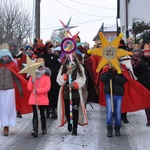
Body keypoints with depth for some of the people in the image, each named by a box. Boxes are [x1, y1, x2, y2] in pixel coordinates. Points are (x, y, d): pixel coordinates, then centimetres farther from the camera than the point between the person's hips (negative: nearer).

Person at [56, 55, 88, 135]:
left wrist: (74, 84, -23)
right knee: (67, 110, 8)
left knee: (75, 110, -6)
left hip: (76, 92, -1)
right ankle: (69, 123, 34)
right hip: (66, 92, 2)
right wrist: (66, 75, -19)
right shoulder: (62, 68, 4)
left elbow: (82, 79, -7)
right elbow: (59, 80, -3)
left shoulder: (79, 68, 0)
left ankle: (75, 128, 1)